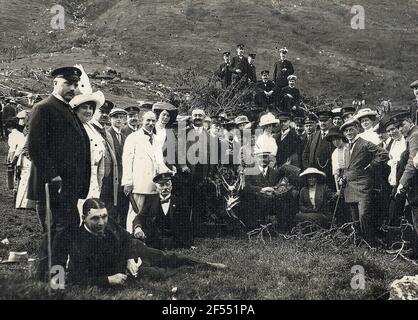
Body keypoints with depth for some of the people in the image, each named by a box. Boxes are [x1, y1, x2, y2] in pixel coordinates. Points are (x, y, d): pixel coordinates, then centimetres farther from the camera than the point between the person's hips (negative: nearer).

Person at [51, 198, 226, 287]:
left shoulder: (108, 223, -20)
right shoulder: (76, 243, -33)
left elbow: (127, 238, -2)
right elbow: (79, 279, -32)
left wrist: (131, 259, -19)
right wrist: (108, 280, -39)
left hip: (128, 251, 4)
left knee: (164, 257, 4)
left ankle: (206, 265, 21)